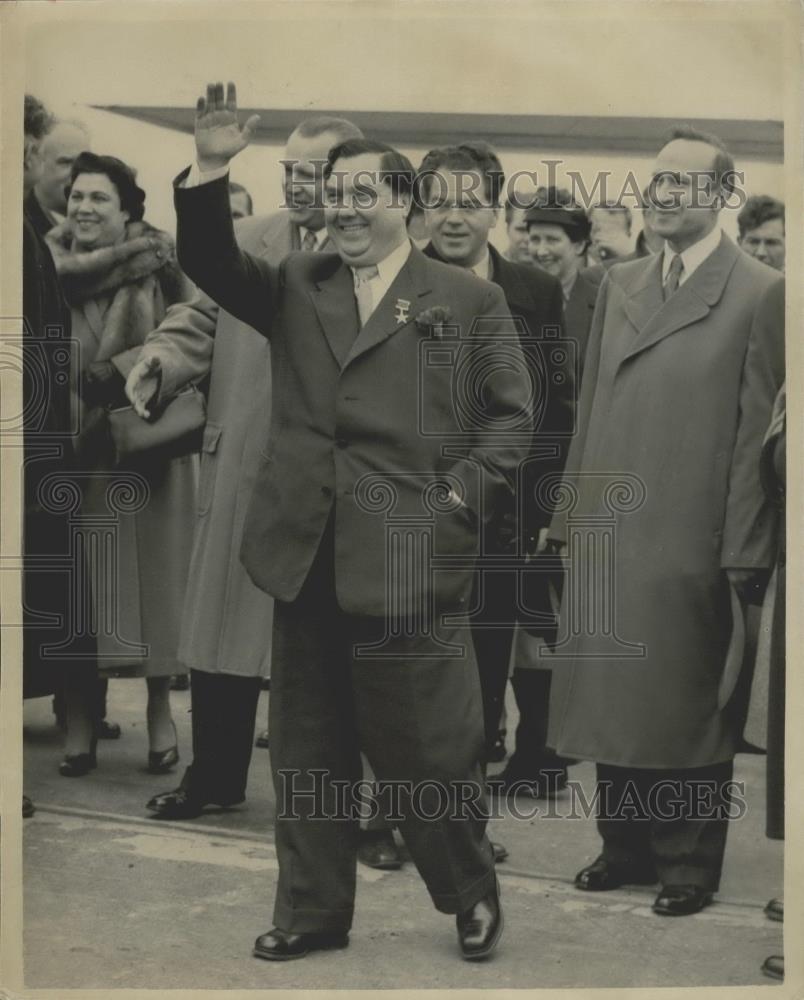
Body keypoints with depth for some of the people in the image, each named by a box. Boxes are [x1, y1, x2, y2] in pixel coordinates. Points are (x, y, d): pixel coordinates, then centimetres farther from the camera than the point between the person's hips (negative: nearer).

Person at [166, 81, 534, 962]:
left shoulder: (467, 299, 6)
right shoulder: (296, 288, 15)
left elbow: (511, 416, 4)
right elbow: (212, 264, 3)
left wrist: (466, 495, -9)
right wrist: (210, 171, -11)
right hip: (307, 559, 4)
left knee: (430, 746, 2)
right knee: (306, 749, 11)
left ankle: (470, 895, 23)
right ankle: (313, 911, 24)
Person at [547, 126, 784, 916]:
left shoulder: (758, 294, -6)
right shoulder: (618, 285, 12)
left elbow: (757, 433, -9)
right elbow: (591, 408, 12)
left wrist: (742, 552, -11)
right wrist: (573, 513, 7)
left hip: (691, 544, -5)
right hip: (607, 534, 5)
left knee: (687, 707, 6)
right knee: (612, 697, 13)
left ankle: (689, 865, 19)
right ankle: (625, 845, 27)